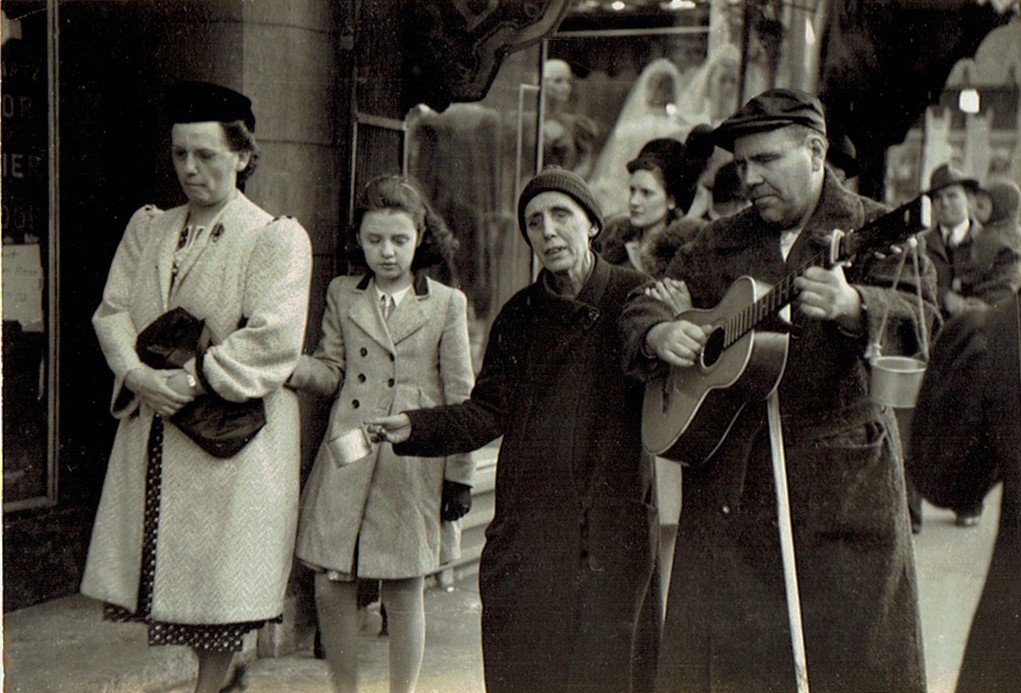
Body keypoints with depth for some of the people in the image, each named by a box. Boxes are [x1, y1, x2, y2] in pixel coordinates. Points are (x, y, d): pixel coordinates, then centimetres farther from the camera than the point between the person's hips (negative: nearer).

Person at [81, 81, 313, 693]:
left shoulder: (278, 237, -5)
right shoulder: (147, 227, 14)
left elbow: (273, 339, -15)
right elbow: (113, 309, 5)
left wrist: (190, 381, -19)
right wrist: (137, 374, -14)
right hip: (151, 430, 6)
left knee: (220, 581, 1)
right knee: (166, 569, 11)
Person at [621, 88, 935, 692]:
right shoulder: (719, 245, 13)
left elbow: (920, 315, -15)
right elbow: (646, 303, 14)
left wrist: (851, 306, -36)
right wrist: (659, 333, -9)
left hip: (847, 479, -3)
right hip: (727, 481, 4)